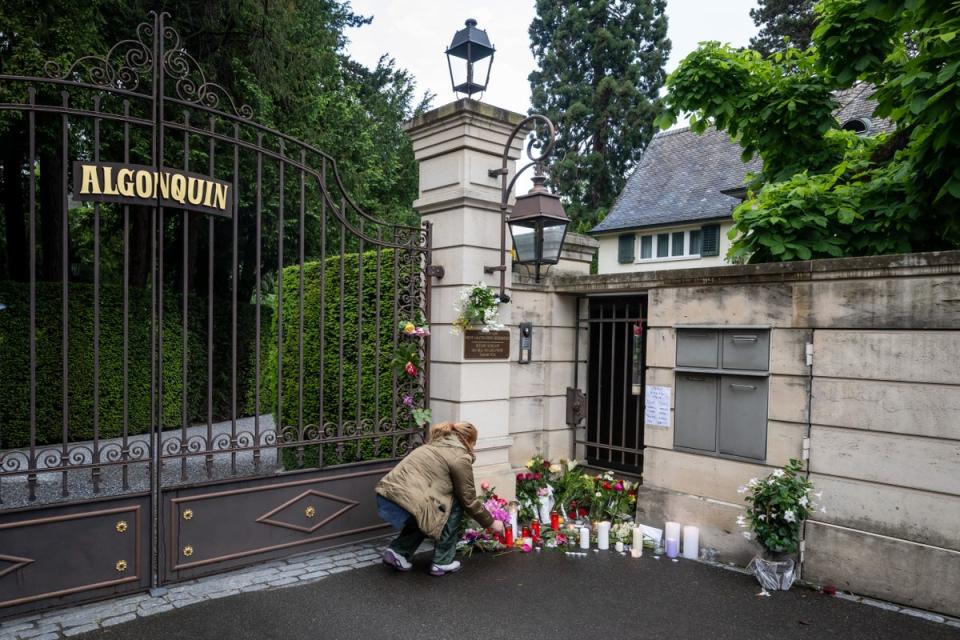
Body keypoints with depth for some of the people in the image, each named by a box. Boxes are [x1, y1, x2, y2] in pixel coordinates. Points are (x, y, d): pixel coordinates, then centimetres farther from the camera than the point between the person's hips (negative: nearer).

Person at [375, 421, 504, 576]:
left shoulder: (435, 446, 25)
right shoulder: (460, 457, 0)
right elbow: (469, 500, 5)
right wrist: (491, 523, 20)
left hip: (385, 499, 9)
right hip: (403, 503, -9)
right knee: (455, 505, 10)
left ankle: (398, 552, 19)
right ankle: (442, 562, 13)